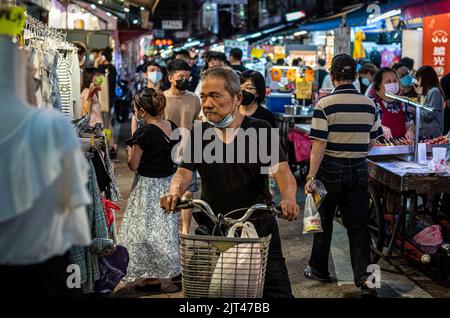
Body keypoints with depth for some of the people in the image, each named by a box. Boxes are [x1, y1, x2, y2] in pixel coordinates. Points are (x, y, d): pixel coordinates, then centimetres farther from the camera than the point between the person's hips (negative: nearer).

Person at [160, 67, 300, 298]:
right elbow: (184, 172, -2)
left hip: (259, 225, -2)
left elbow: (281, 170, -12)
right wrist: (175, 191, -26)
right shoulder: (198, 134, 8)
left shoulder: (261, 130, 0)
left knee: (277, 289, -7)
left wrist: (288, 197, -33)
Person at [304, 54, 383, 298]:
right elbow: (371, 143, 8)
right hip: (359, 171, 3)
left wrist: (311, 177, -12)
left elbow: (319, 145, -16)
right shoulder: (369, 105, 0)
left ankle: (319, 270, 28)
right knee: (358, 226, 6)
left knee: (324, 222, 14)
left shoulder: (325, 105, -13)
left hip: (331, 170, -3)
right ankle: (364, 276, -3)